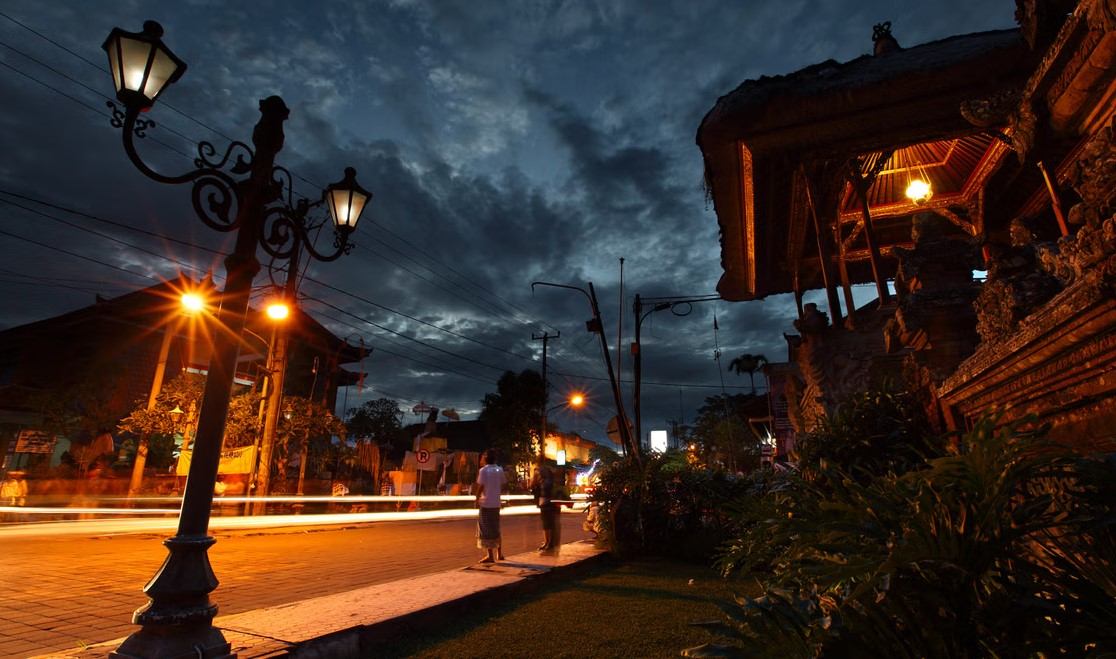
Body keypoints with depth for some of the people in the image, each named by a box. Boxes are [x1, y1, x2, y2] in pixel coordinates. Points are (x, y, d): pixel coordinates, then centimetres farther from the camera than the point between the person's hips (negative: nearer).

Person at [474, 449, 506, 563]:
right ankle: (499, 554, 25)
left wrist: (477, 499, -3)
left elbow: (481, 487, -14)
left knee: (486, 530, 1)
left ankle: (490, 556, 0)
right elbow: (502, 486, 8)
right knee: (496, 529, 18)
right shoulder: (499, 470, 5)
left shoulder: (483, 470, -11)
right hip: (496, 503, 6)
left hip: (486, 503, -6)